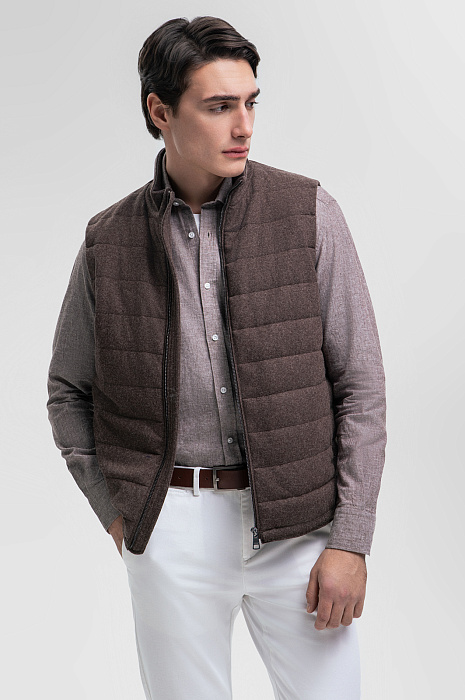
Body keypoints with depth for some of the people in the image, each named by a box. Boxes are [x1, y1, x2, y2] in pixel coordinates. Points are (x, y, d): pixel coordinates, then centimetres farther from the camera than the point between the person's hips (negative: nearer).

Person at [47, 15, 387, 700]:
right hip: (169, 525, 1)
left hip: (294, 519, 0)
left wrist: (351, 540, -6)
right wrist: (115, 509, 5)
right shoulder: (109, 243, 2)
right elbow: (68, 391, 14)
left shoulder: (308, 213, -3)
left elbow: (360, 385, -3)